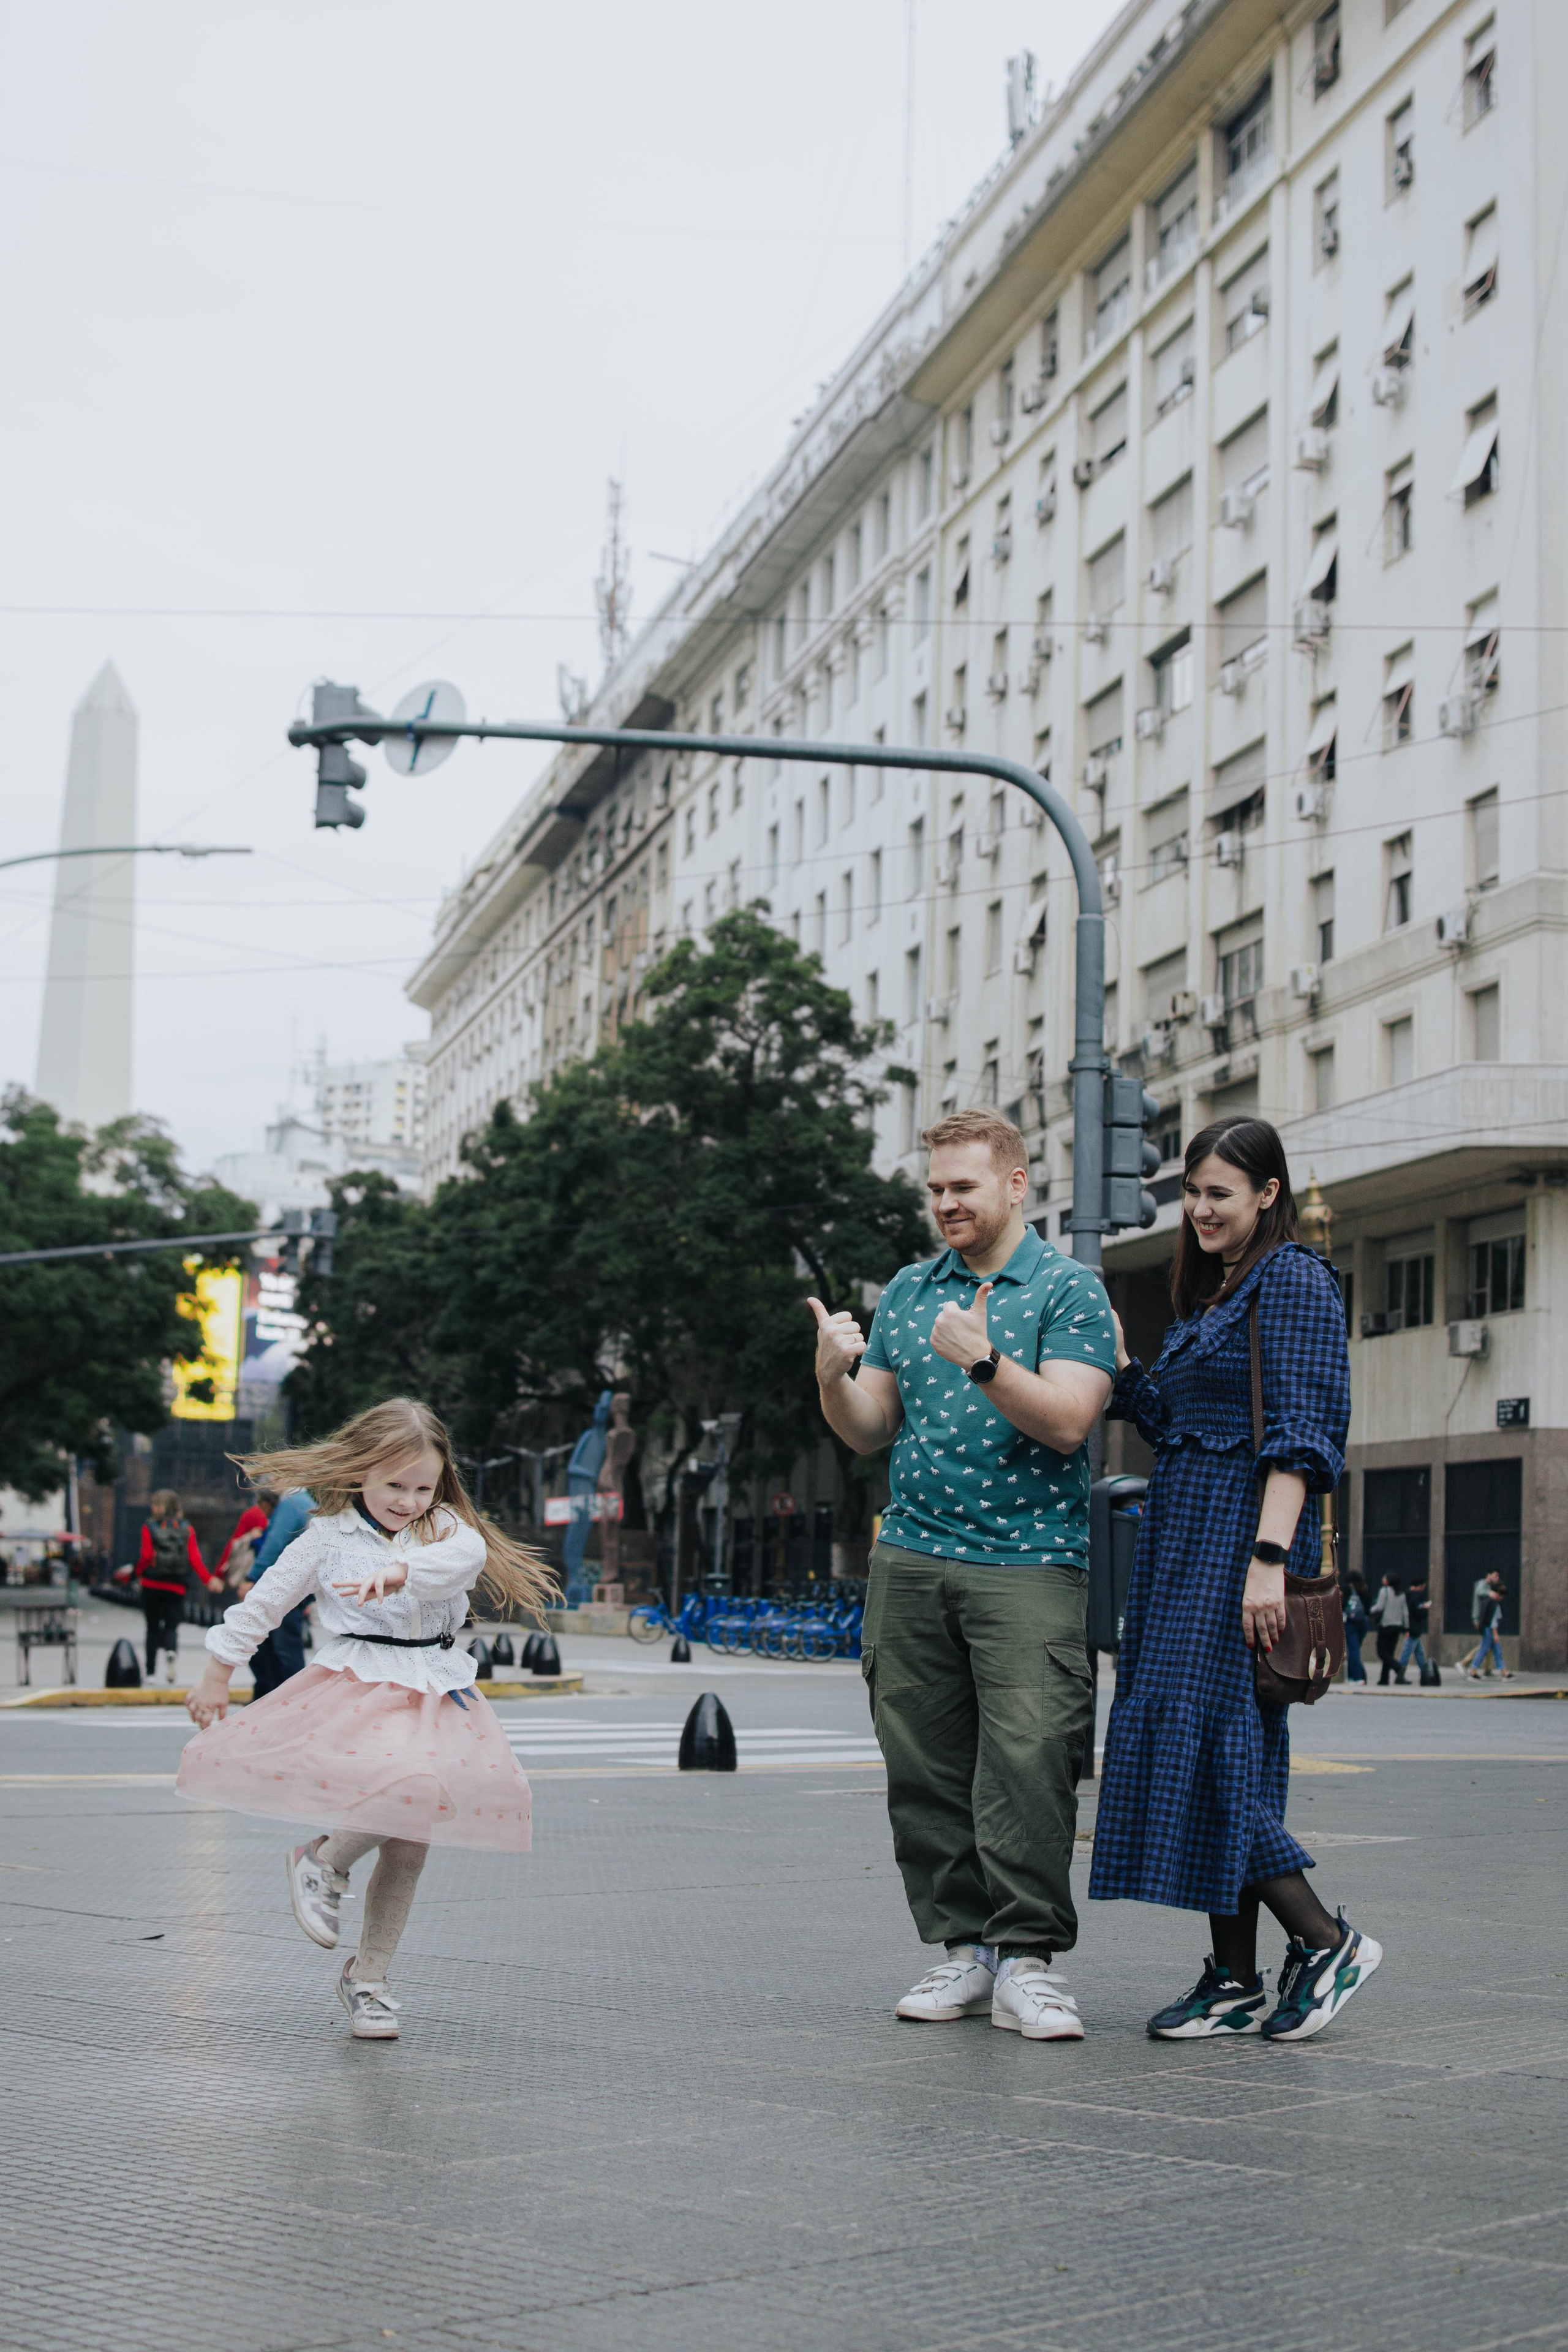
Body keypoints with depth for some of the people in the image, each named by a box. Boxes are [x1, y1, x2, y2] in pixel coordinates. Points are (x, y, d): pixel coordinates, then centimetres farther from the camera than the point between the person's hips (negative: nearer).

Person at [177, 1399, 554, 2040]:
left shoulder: (446, 1530, 6)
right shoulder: (329, 1538, 2)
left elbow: (465, 1554, -19)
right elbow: (263, 1602, 9)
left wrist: (400, 1570, -36)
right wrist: (217, 1676, 12)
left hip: (436, 1696, 4)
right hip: (360, 1690, -4)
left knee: (410, 1843, 4)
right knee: (407, 1789, -29)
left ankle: (367, 1977, 19)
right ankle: (324, 1862, -1)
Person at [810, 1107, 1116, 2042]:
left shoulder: (1070, 1290, 0)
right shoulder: (908, 1291, 16)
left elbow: (1067, 1420, -12)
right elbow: (869, 1431, 15)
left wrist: (982, 1361, -24)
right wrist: (834, 1374, -5)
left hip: (1028, 1561, -5)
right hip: (911, 1558, 5)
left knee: (1028, 1761, -13)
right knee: (925, 1769, 4)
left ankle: (1027, 1957, -7)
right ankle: (965, 1948, 11)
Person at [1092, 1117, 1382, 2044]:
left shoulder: (1293, 1281, -8)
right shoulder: (1211, 1294, 20)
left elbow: (1300, 1434, -16)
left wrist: (1270, 1557, -23)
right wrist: (1116, 1356, 7)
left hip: (1242, 1532, -9)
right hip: (1183, 1534, 9)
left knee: (1201, 1730, -14)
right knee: (1216, 1748, 6)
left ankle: (1326, 1939, -5)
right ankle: (1236, 1981, 8)